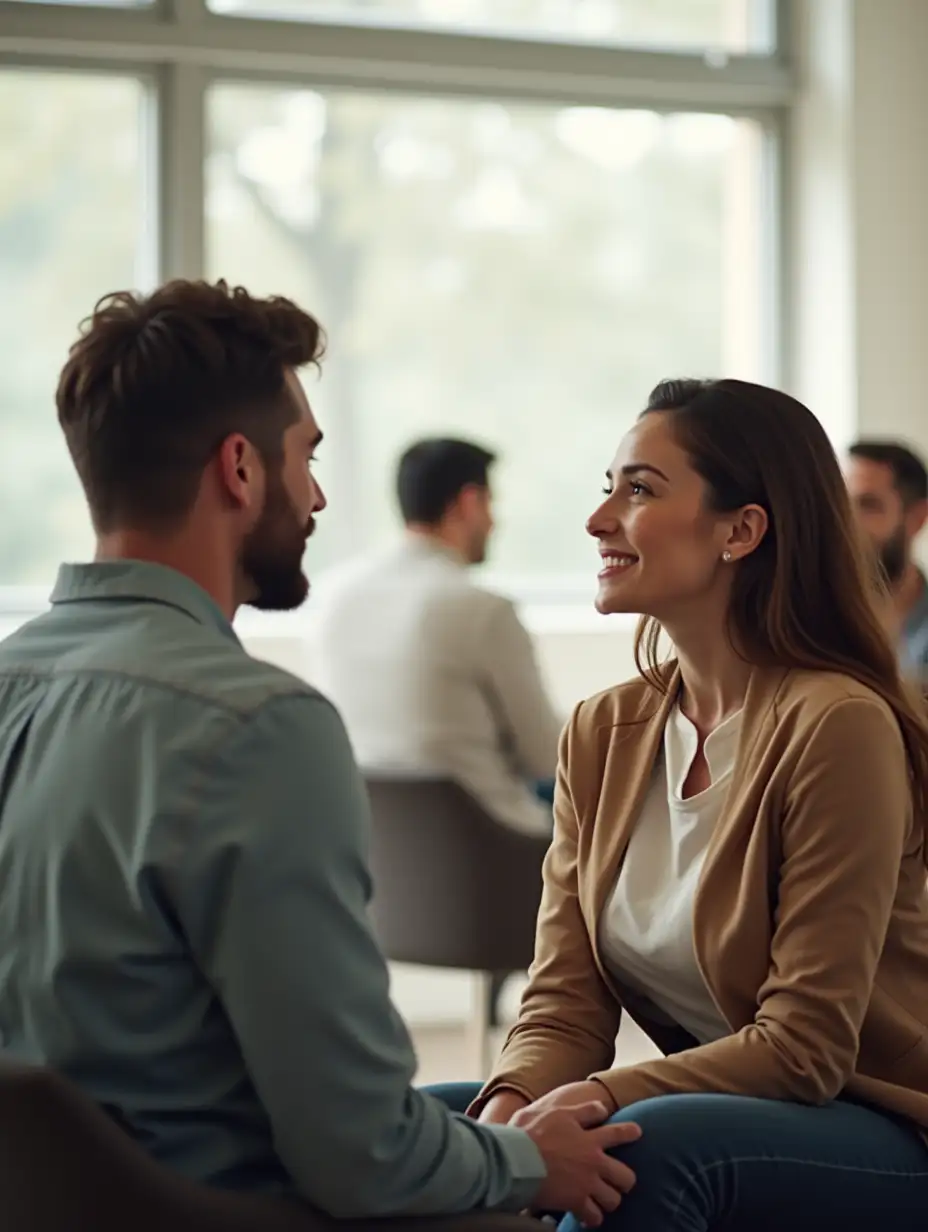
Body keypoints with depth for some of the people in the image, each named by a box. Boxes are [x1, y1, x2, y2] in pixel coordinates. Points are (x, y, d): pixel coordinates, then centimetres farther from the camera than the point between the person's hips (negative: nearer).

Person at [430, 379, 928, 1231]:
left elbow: (804, 1046, -18)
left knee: (642, 1146, -35)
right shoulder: (604, 733, 5)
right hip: (712, 1114, 6)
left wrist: (589, 1103, -27)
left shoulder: (838, 725, -17)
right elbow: (566, 1002, 1)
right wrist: (509, 1107, -21)